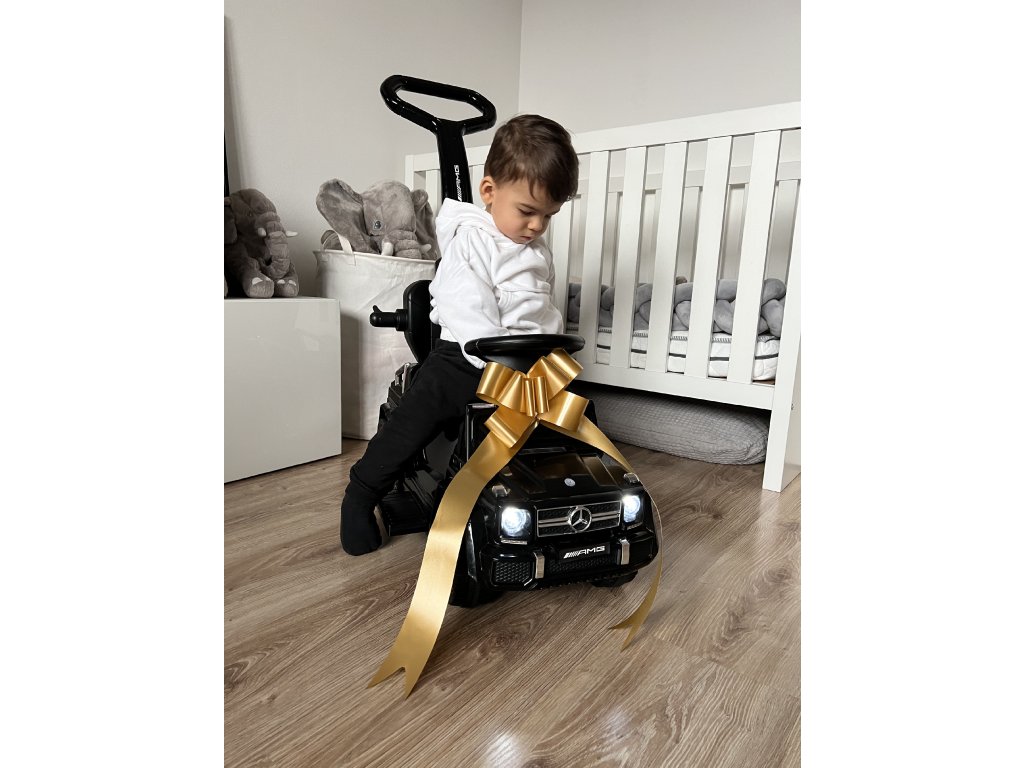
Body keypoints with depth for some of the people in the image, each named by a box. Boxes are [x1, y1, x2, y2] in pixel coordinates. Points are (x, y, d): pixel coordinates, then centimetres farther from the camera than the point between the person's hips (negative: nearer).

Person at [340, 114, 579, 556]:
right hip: (465, 357, -7)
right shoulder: (469, 240, -10)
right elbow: (471, 312, -20)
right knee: (417, 416, -19)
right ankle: (361, 493, 1)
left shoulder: (538, 252, 14)